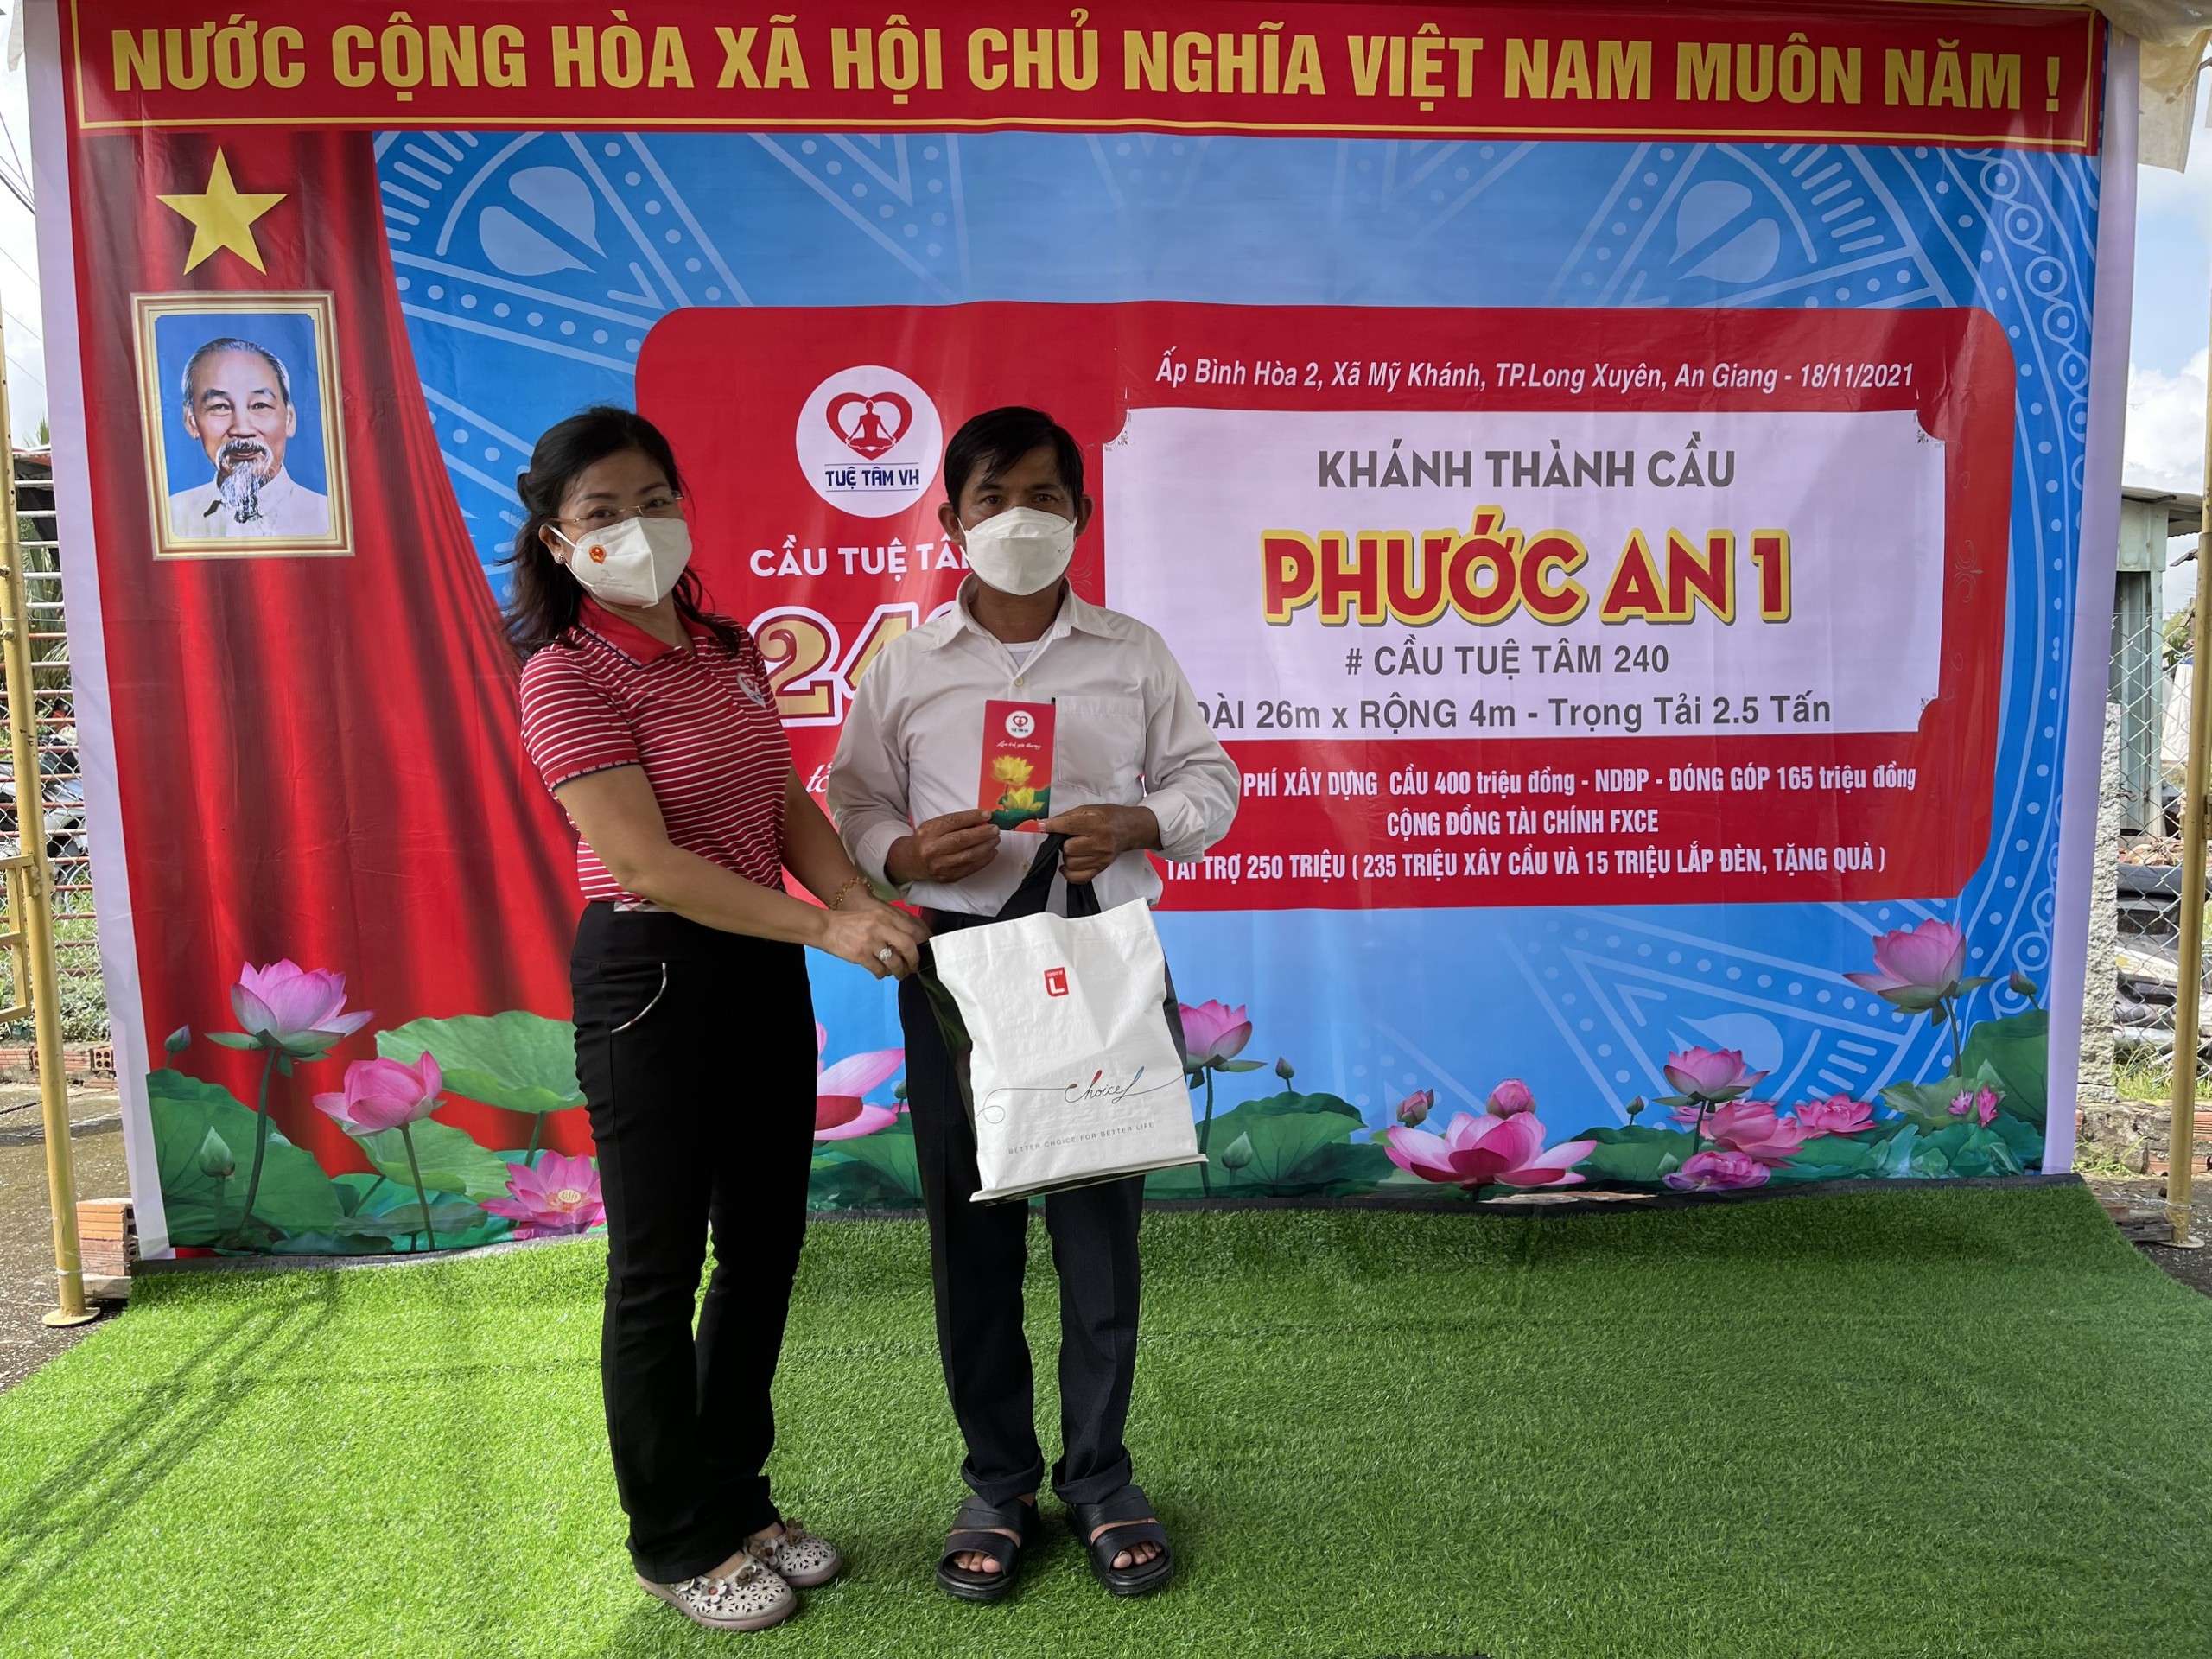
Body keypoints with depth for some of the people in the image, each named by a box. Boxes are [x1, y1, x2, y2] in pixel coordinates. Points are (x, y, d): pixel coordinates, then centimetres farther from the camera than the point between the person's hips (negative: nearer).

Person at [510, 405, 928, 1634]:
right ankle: (677, 1542, 28)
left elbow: (786, 806, 7)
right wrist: (825, 930, -24)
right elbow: (647, 862, -20)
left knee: (765, 1249, 16)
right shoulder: (566, 676, -13)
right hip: (653, 979, -7)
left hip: (764, 971, 7)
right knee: (660, 1271, 8)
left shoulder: (729, 649, 9)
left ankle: (737, 1499, 36)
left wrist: (861, 903, -11)